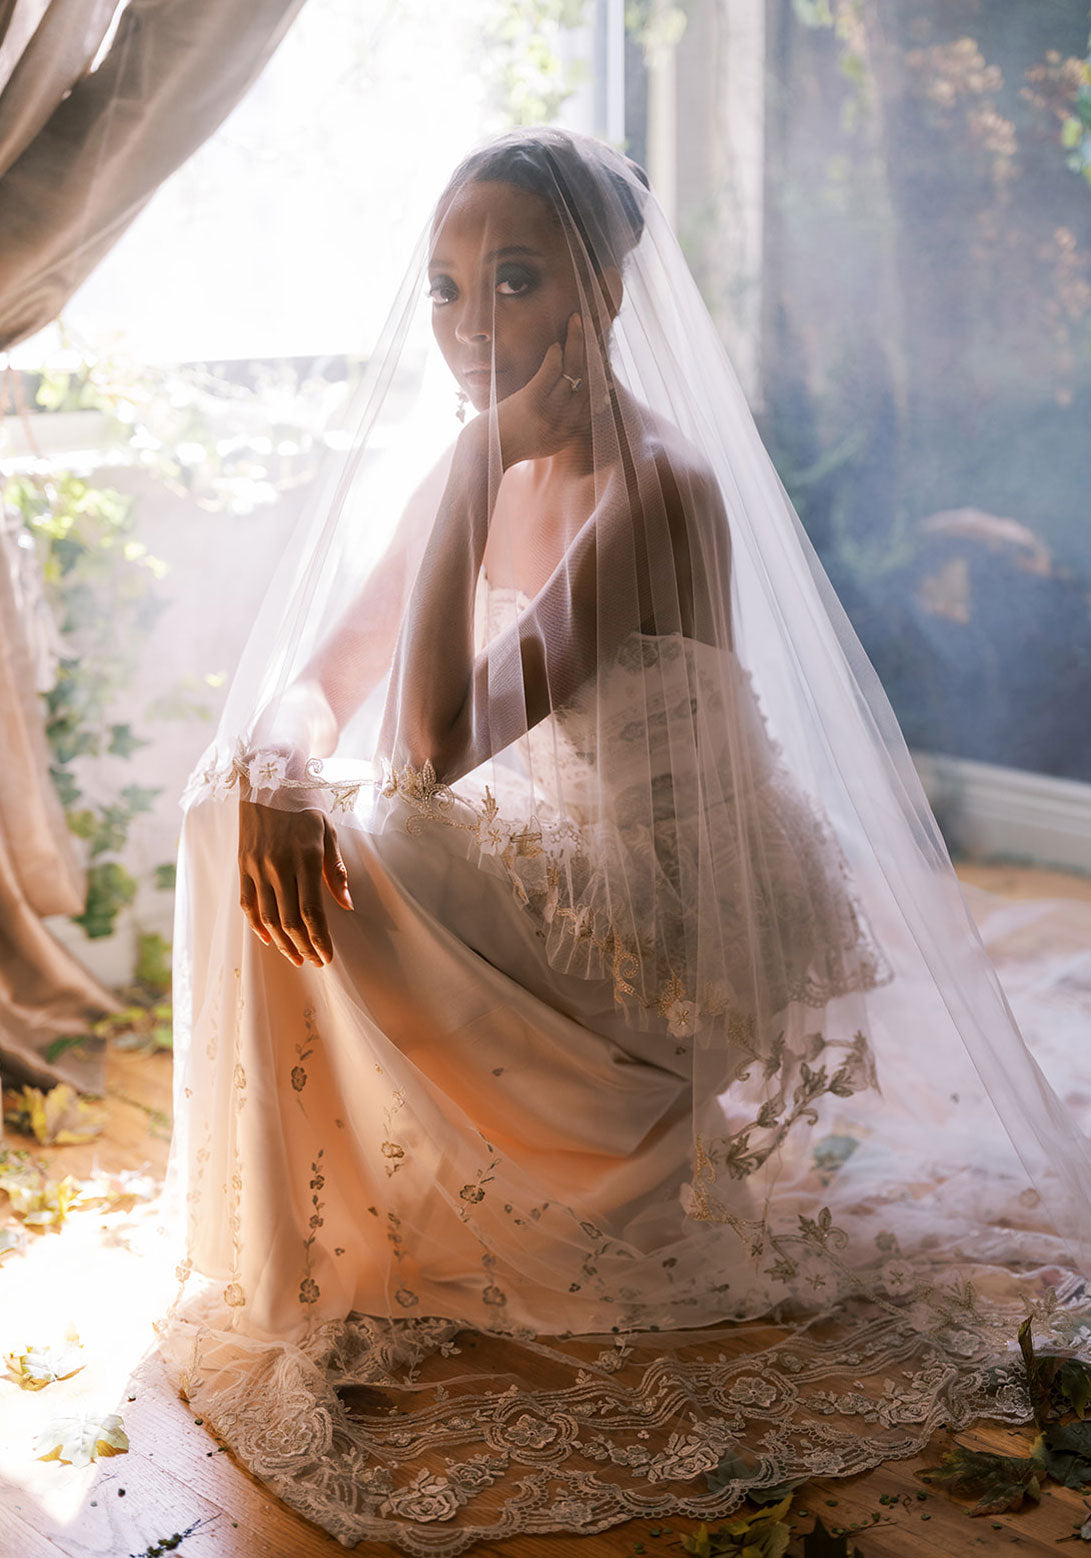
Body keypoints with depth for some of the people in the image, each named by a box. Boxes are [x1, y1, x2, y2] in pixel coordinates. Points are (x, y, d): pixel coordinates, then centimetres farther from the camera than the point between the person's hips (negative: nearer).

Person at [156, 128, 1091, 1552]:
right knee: (251, 826, -3)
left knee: (334, 887, -21)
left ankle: (367, 1285, 5)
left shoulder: (658, 493, -26)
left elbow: (432, 746, -34)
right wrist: (264, 766, -20)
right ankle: (306, 1267, 14)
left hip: (664, 941, -8)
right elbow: (329, 669, 2)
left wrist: (469, 472, -30)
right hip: (551, 877, 8)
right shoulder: (490, 465, 0)